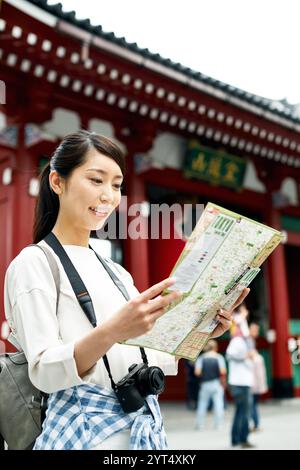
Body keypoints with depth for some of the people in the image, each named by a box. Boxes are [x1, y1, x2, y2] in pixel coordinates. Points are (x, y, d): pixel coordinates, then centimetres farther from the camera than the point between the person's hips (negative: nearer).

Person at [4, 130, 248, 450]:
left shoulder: (118, 273, 13)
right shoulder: (33, 263, -7)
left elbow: (147, 363, 11)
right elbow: (44, 373, -17)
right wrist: (110, 333, -33)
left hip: (148, 426, 7)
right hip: (85, 431, -6)